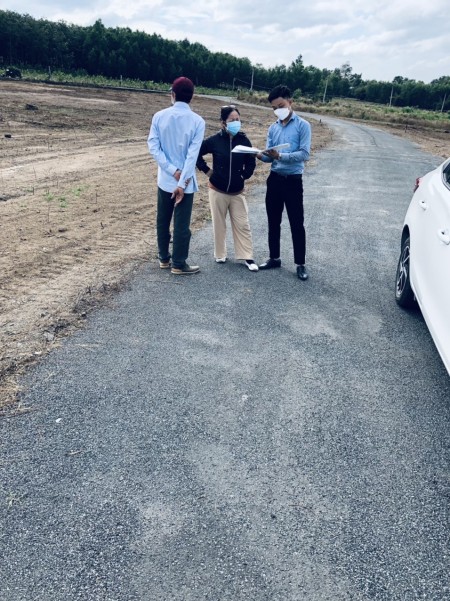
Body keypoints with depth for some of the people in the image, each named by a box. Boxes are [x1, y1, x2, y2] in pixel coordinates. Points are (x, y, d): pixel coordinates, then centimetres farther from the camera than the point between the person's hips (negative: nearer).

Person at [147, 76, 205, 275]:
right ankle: (179, 264, 12)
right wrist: (182, 183, -16)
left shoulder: (159, 116, -3)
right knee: (181, 224, 4)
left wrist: (173, 172, -10)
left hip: (165, 179, 3)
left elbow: (153, 147, -9)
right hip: (185, 181, -3)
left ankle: (164, 258, 28)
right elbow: (192, 155, -16)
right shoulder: (197, 121, -9)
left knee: (162, 221, 16)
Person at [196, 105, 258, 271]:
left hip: (237, 192, 2)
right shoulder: (215, 140, -9)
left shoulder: (243, 140, -3)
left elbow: (251, 162, 8)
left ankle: (247, 256, 11)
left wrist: (244, 175, -1)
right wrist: (207, 170, -4)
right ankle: (220, 254, 25)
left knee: (242, 225, 2)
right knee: (219, 224, 10)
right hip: (217, 190, -1)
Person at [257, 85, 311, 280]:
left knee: (296, 224, 0)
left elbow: (304, 154, -16)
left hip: (293, 180, -5)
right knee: (273, 222, 12)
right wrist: (261, 155, -17)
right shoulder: (273, 128, 9)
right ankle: (274, 258, 25)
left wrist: (281, 156, -26)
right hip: (274, 178, 5)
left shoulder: (303, 125, -6)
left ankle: (300, 264, 8)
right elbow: (270, 156, 5)